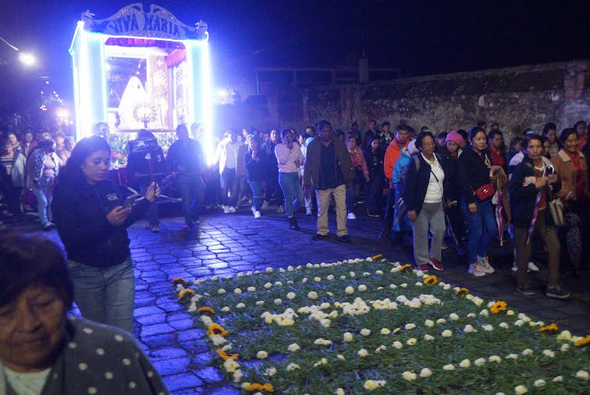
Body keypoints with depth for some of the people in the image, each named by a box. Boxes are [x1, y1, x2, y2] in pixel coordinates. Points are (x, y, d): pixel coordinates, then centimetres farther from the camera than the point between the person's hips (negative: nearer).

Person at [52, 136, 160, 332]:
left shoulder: (110, 186, 1)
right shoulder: (65, 193, -11)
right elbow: (71, 240, -19)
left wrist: (146, 201, 3)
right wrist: (107, 222, -29)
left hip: (120, 268, 3)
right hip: (85, 273, -3)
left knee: (123, 331, 1)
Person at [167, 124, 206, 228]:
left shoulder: (195, 144, 7)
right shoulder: (174, 147, 2)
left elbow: (202, 157, 16)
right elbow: (169, 162, 5)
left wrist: (201, 167, 1)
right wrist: (177, 167, -12)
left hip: (196, 175, 2)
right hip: (182, 177, -2)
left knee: (200, 197, 1)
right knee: (186, 200, -4)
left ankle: (193, 214, 27)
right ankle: (189, 222, 6)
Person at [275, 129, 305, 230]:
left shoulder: (296, 145, 10)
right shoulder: (278, 147, -3)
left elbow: (302, 157, 15)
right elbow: (281, 160, -16)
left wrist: (299, 161, -7)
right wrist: (288, 148, -16)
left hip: (295, 174, 5)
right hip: (285, 175, -5)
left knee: (300, 198, 3)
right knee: (289, 198, 0)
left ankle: (291, 213, 30)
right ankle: (292, 222, 12)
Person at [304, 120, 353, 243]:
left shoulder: (339, 144, 1)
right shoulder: (312, 146, -2)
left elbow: (347, 162, 6)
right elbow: (308, 166, -1)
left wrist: (348, 179, -2)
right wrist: (307, 184, -4)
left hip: (339, 183, 0)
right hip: (322, 184, 0)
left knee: (341, 208, 2)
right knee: (322, 209, 11)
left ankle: (342, 233, 11)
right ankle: (322, 232, 25)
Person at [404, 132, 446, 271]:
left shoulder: (439, 159, 7)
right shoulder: (415, 162, -14)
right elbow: (409, 186, -14)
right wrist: (410, 208, -16)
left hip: (438, 204, 6)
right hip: (421, 205, -6)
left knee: (440, 230, 7)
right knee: (421, 233, 1)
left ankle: (435, 257, 26)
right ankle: (422, 261, 16)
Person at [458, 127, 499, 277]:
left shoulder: (485, 154, 12)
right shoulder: (466, 156, -11)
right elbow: (463, 181, -17)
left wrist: (492, 176, 8)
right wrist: (470, 201, -19)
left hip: (486, 200, 8)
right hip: (472, 201, -7)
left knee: (492, 230, 7)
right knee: (476, 233, -2)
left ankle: (482, 257, 29)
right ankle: (473, 264, 14)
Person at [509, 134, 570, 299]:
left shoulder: (548, 166, 6)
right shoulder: (521, 168, -10)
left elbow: (556, 189, 19)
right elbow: (513, 192, -21)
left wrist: (556, 181, -3)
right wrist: (535, 186, -23)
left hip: (544, 213, 5)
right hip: (526, 215, -5)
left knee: (555, 247, 1)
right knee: (524, 251, 2)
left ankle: (552, 286, 12)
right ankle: (523, 284, 22)